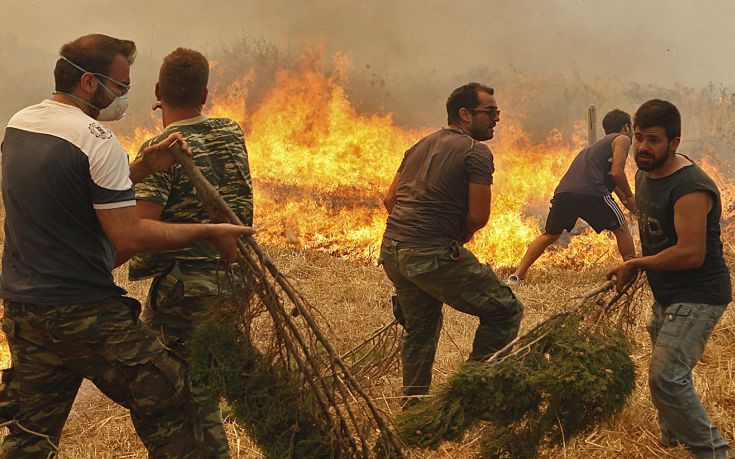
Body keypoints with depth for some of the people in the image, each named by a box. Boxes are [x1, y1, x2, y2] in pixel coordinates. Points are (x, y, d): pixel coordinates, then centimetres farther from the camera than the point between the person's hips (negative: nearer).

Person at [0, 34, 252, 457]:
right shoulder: (97, 141, -16)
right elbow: (129, 237, -19)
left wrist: (143, 168, 10)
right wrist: (209, 232, -11)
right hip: (84, 313, -8)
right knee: (166, 399, 7)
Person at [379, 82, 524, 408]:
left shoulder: (421, 145, 19)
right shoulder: (476, 152, -5)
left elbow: (390, 199, 19)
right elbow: (478, 216, -11)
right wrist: (456, 242, 7)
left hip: (391, 250, 9)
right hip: (432, 255, -9)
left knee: (420, 326, 26)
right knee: (505, 311, 1)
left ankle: (411, 405, 34)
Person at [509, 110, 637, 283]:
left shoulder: (598, 145, 39)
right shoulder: (622, 139, 14)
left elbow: (612, 180, 45)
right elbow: (617, 173, -2)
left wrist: (634, 209, 49)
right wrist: (629, 196, 12)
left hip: (564, 191, 7)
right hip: (592, 192, -7)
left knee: (549, 235, 19)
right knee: (621, 228, 14)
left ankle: (517, 274, 12)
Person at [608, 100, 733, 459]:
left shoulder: (690, 188, -25)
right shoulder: (645, 174, 5)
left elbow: (690, 254, -30)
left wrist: (635, 264, -17)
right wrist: (637, 268, 9)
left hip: (697, 297, -10)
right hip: (667, 295, 10)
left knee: (665, 377, -18)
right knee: (665, 375, 22)